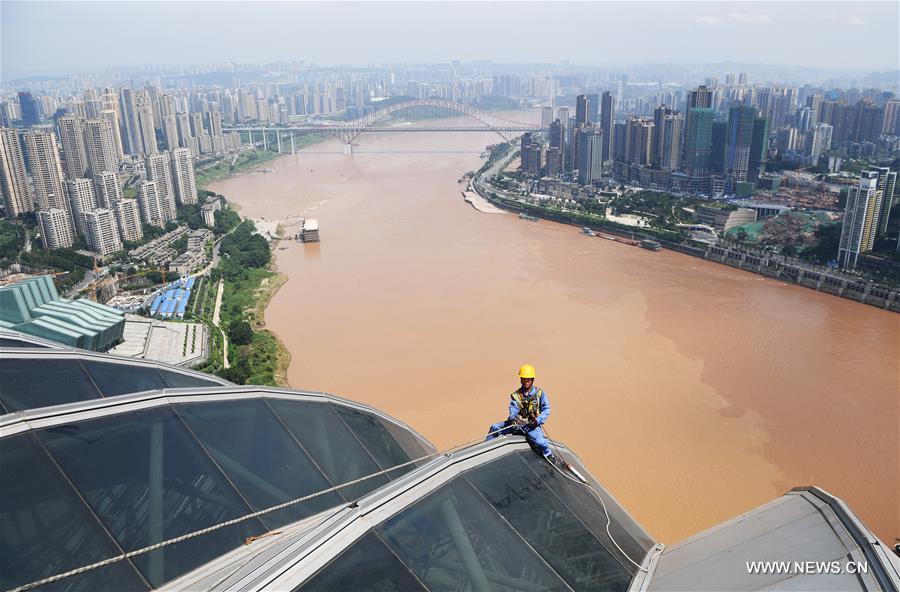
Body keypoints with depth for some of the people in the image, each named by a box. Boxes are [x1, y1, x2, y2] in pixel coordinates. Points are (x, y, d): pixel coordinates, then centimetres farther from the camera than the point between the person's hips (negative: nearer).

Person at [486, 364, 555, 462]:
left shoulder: (539, 393, 3)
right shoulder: (515, 395, 8)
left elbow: (546, 409, -1)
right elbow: (513, 408, -7)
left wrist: (538, 420, -17)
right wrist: (512, 418, -29)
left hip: (532, 424, -3)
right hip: (517, 423, 3)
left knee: (539, 441, -30)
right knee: (495, 428, -8)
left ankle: (548, 455, 0)